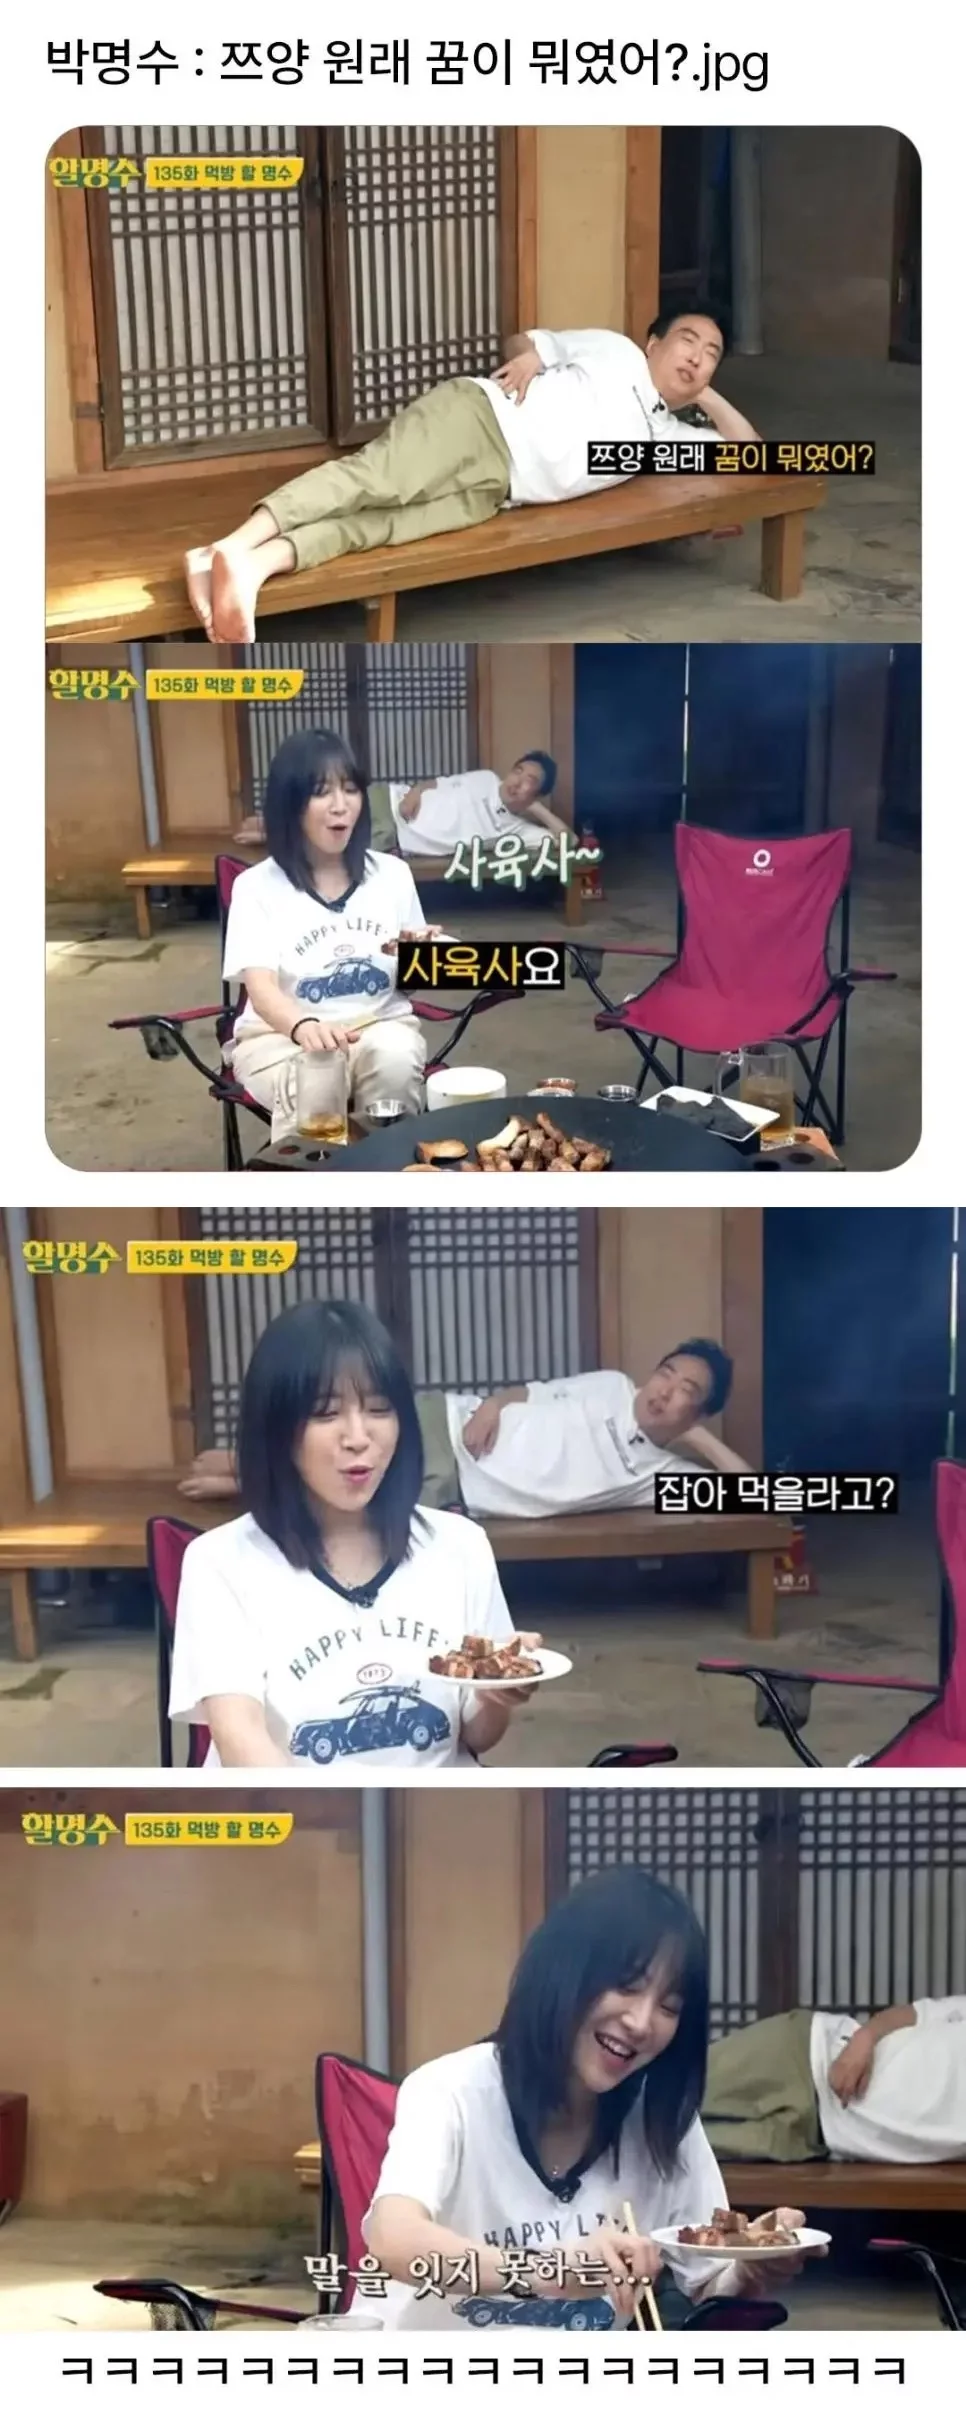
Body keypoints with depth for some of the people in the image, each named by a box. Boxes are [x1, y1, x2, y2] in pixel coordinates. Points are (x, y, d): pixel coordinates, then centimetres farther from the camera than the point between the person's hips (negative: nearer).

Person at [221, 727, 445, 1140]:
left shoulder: (392, 873, 6)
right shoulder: (257, 886, -5)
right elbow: (260, 987, -19)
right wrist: (304, 1026, -42)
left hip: (379, 1024, 3)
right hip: (280, 1034, -3)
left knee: (395, 1060, -32)